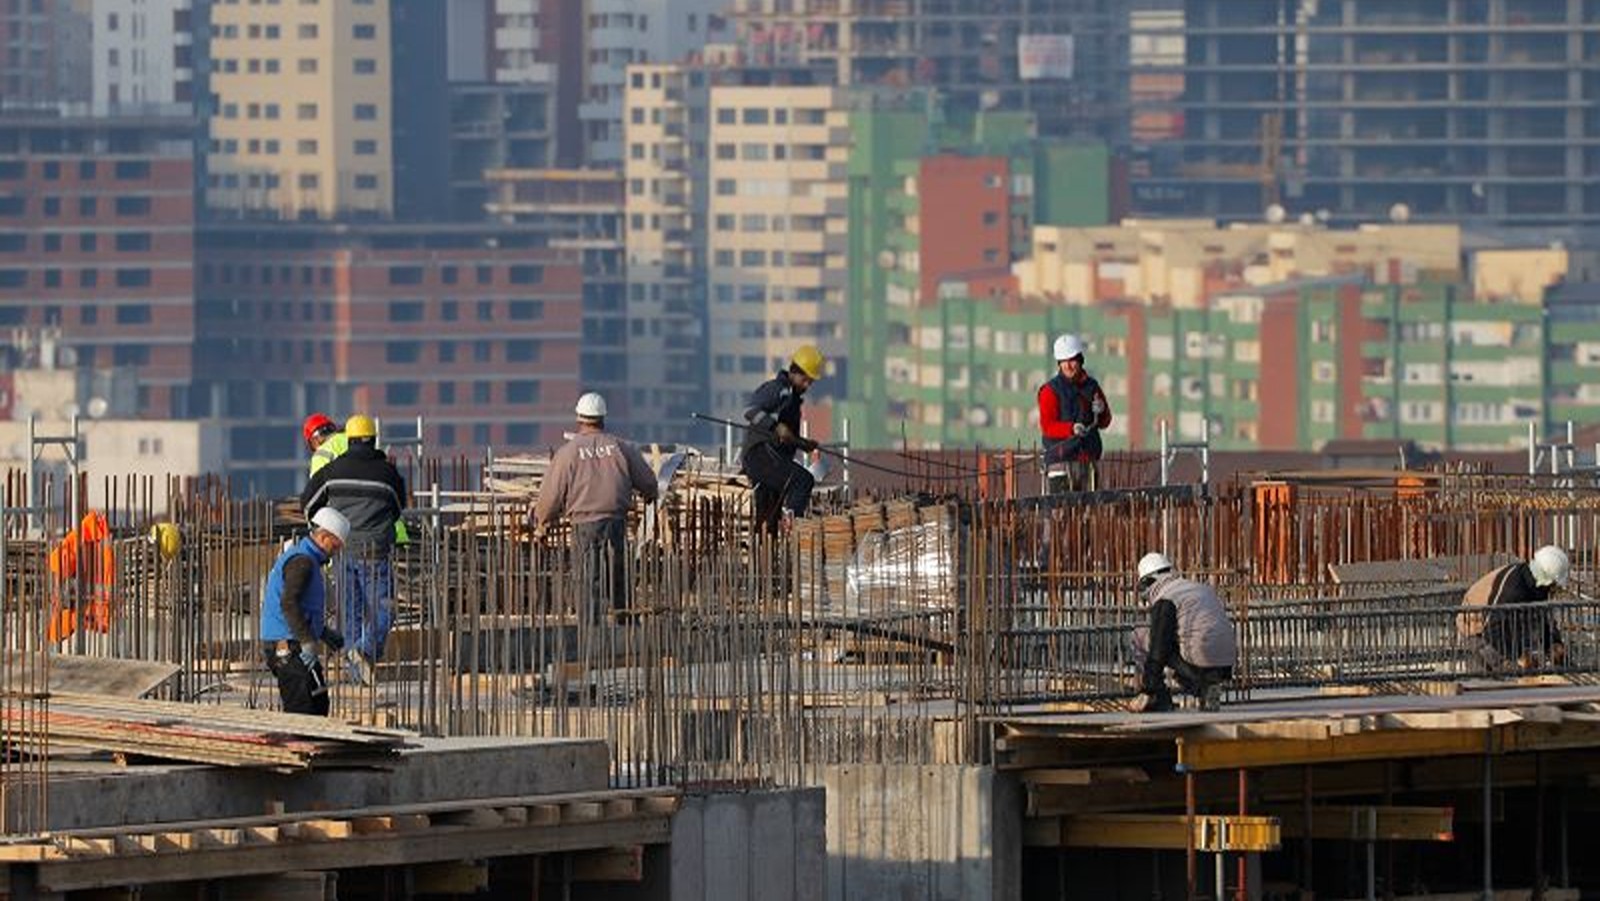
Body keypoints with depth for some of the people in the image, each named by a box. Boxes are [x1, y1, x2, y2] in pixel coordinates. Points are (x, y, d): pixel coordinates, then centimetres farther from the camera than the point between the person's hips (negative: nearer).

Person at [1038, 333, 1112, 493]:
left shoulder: (1091, 387, 13)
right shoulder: (1050, 390, -2)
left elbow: (1105, 422, 17)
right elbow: (1046, 426, -10)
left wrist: (1101, 411, -7)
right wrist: (1072, 429, -26)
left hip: (1087, 458, 5)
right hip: (1061, 458, -5)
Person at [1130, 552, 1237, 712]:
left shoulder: (1164, 601, -3)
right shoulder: (1202, 588, 22)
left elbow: (1158, 646, -8)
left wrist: (1147, 689, -3)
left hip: (1198, 664, -7)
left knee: (1140, 637, 6)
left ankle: (1159, 698, 5)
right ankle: (1206, 690, 12)